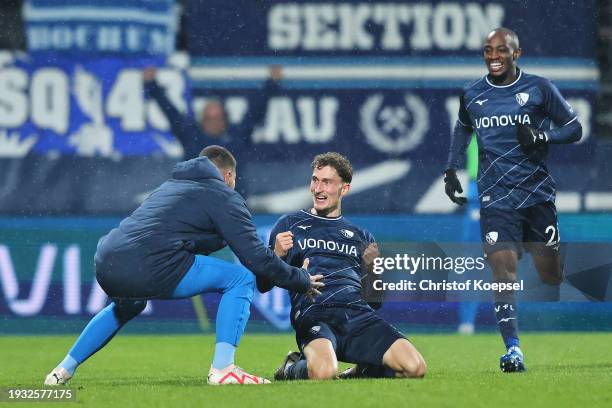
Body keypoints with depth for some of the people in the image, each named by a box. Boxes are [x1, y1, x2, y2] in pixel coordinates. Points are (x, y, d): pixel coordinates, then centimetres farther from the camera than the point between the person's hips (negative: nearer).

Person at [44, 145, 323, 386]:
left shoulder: (171, 185, 34)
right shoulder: (225, 197, 11)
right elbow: (255, 259, 4)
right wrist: (301, 281, 19)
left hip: (105, 265, 8)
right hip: (149, 266, -8)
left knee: (127, 305, 42)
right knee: (240, 279, 6)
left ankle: (64, 370, 33)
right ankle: (222, 369, -4)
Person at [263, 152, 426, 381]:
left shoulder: (360, 236, 27)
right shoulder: (290, 225, 19)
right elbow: (263, 285, 11)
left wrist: (374, 270, 3)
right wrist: (277, 256, -8)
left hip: (358, 313, 3)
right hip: (313, 314, -3)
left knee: (414, 368, -21)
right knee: (324, 372, -37)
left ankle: (361, 372, 9)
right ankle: (292, 368, 0)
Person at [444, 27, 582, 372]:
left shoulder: (539, 88, -1)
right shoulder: (472, 95, 7)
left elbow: (574, 128, 3)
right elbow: (463, 129, 27)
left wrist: (541, 137, -15)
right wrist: (451, 169, 16)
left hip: (537, 194, -1)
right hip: (496, 198, 1)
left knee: (551, 275, 4)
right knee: (503, 268, -16)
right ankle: (513, 349, -20)